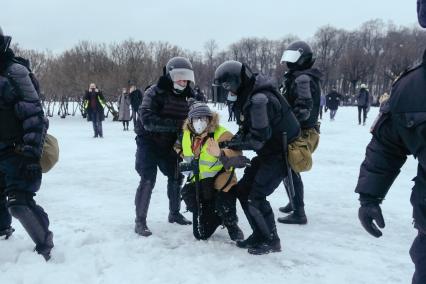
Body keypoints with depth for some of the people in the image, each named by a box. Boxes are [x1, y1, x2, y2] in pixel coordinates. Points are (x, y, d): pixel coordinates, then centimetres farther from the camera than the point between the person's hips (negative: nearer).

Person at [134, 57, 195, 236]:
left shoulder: (185, 96, 0)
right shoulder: (155, 93, -19)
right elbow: (148, 121, -30)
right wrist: (176, 124, -36)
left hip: (169, 145, 6)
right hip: (149, 142, -6)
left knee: (176, 176, 12)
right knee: (148, 180, -12)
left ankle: (174, 213, 32)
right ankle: (140, 220, 2)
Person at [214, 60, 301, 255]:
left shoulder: (259, 99, -27)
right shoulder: (248, 96, 6)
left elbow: (259, 138, -27)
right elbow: (247, 129, 12)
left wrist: (232, 144, -16)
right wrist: (233, 141, -5)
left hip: (280, 153, -10)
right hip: (268, 152, 10)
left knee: (256, 197, -11)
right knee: (243, 189, 8)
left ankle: (271, 241, 9)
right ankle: (260, 234, 20)